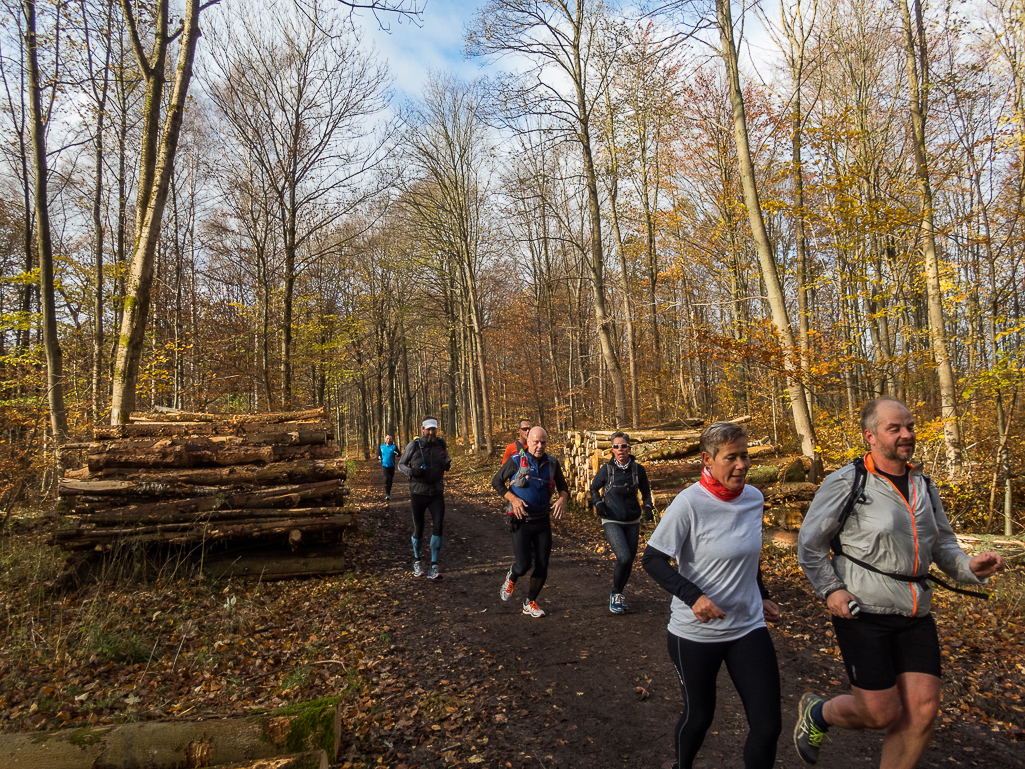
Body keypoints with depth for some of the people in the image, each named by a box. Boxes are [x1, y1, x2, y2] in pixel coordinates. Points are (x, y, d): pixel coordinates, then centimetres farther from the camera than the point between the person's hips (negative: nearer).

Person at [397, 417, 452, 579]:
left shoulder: (441, 444, 0)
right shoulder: (413, 446, -8)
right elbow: (401, 464, 1)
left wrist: (447, 465, -8)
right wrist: (412, 471, -19)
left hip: (437, 493, 1)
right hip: (418, 493, -1)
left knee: (438, 525, -13)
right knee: (418, 529, 8)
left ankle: (433, 566, -4)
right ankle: (416, 560, 35)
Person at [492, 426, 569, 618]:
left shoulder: (552, 463, 1)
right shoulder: (516, 461, -10)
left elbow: (563, 487, 11)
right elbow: (497, 481, -2)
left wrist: (562, 499, -13)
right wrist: (513, 499, -16)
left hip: (543, 520, 4)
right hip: (521, 521, -3)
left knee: (542, 566, 5)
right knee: (523, 565, -9)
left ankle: (530, 603, 26)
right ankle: (511, 578, 28)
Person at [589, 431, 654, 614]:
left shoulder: (638, 469, -1)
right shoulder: (606, 469, -6)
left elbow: (645, 491, 13)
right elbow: (594, 488, 9)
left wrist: (648, 506, -4)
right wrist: (598, 503, -8)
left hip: (632, 522, 3)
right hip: (612, 522, -3)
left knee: (629, 561, 11)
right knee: (624, 558, -19)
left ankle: (619, 593, 36)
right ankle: (615, 594, 5)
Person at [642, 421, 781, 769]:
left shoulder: (754, 498, -1)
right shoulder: (689, 503, -20)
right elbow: (652, 559, -16)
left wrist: (762, 596, 17)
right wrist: (692, 596, -27)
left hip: (749, 626, 4)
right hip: (696, 631, -4)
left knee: (768, 726, 1)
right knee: (699, 715, 16)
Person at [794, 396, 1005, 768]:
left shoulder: (923, 486, 10)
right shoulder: (846, 483, -11)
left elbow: (942, 542, 16)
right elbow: (809, 543, -5)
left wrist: (970, 566, -5)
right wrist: (829, 589, -12)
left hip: (914, 614, 6)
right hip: (862, 612, -6)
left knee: (922, 711, 2)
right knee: (880, 713, -2)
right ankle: (816, 713, 28)